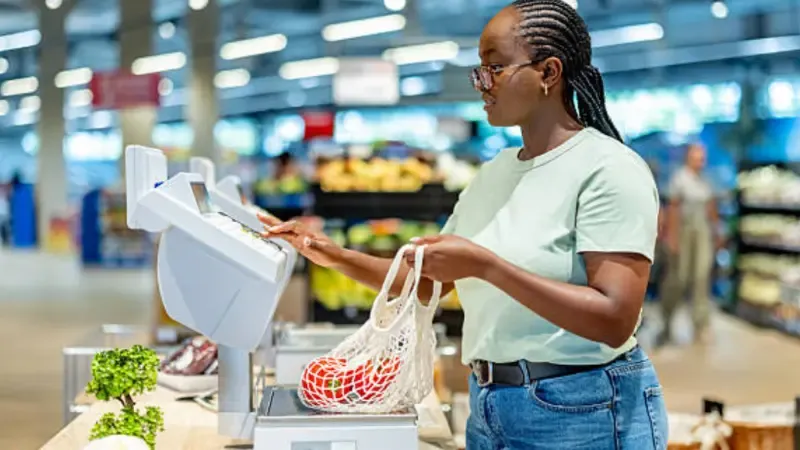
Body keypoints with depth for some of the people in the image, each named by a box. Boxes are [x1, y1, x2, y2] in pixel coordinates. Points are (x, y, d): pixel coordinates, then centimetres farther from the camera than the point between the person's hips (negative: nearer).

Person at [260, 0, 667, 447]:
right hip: (490, 407, 7)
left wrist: (485, 266, -26)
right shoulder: (494, 173, 10)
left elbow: (615, 319, -23)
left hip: (582, 413, -7)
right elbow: (429, 280, 15)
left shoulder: (609, 169, -14)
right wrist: (338, 257, 1)